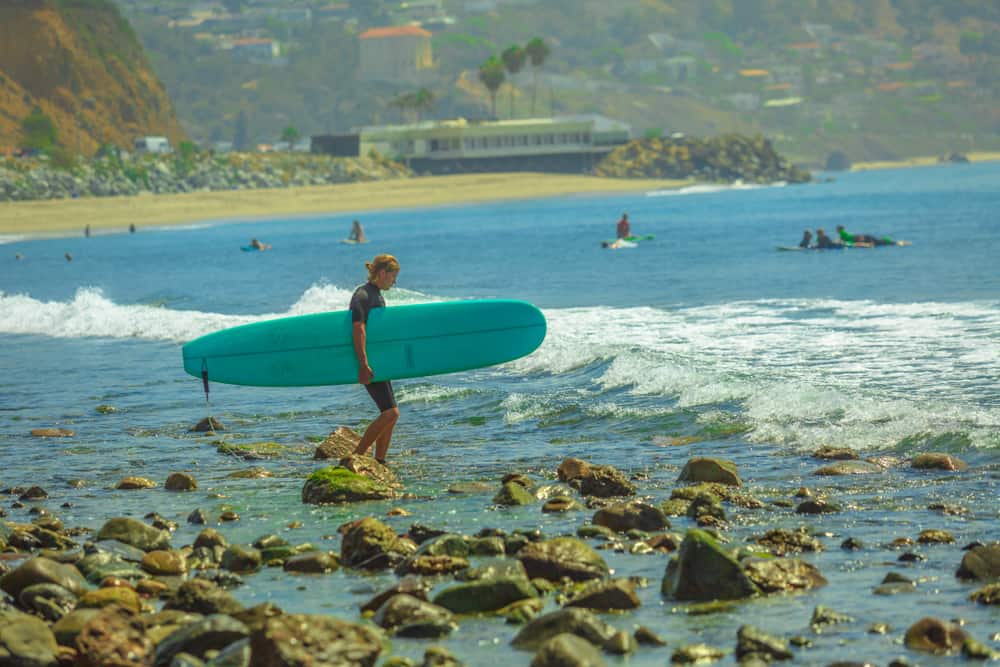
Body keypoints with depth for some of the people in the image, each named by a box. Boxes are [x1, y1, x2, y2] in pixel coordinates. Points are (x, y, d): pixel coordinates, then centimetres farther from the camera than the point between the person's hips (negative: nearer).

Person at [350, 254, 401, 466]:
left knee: (389, 414, 9)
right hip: (369, 363, -10)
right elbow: (358, 328, -24)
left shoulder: (377, 295, 17)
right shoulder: (363, 295, -14)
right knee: (390, 412, -17)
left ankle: (379, 462, 13)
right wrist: (363, 365, -31)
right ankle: (357, 456, -13)